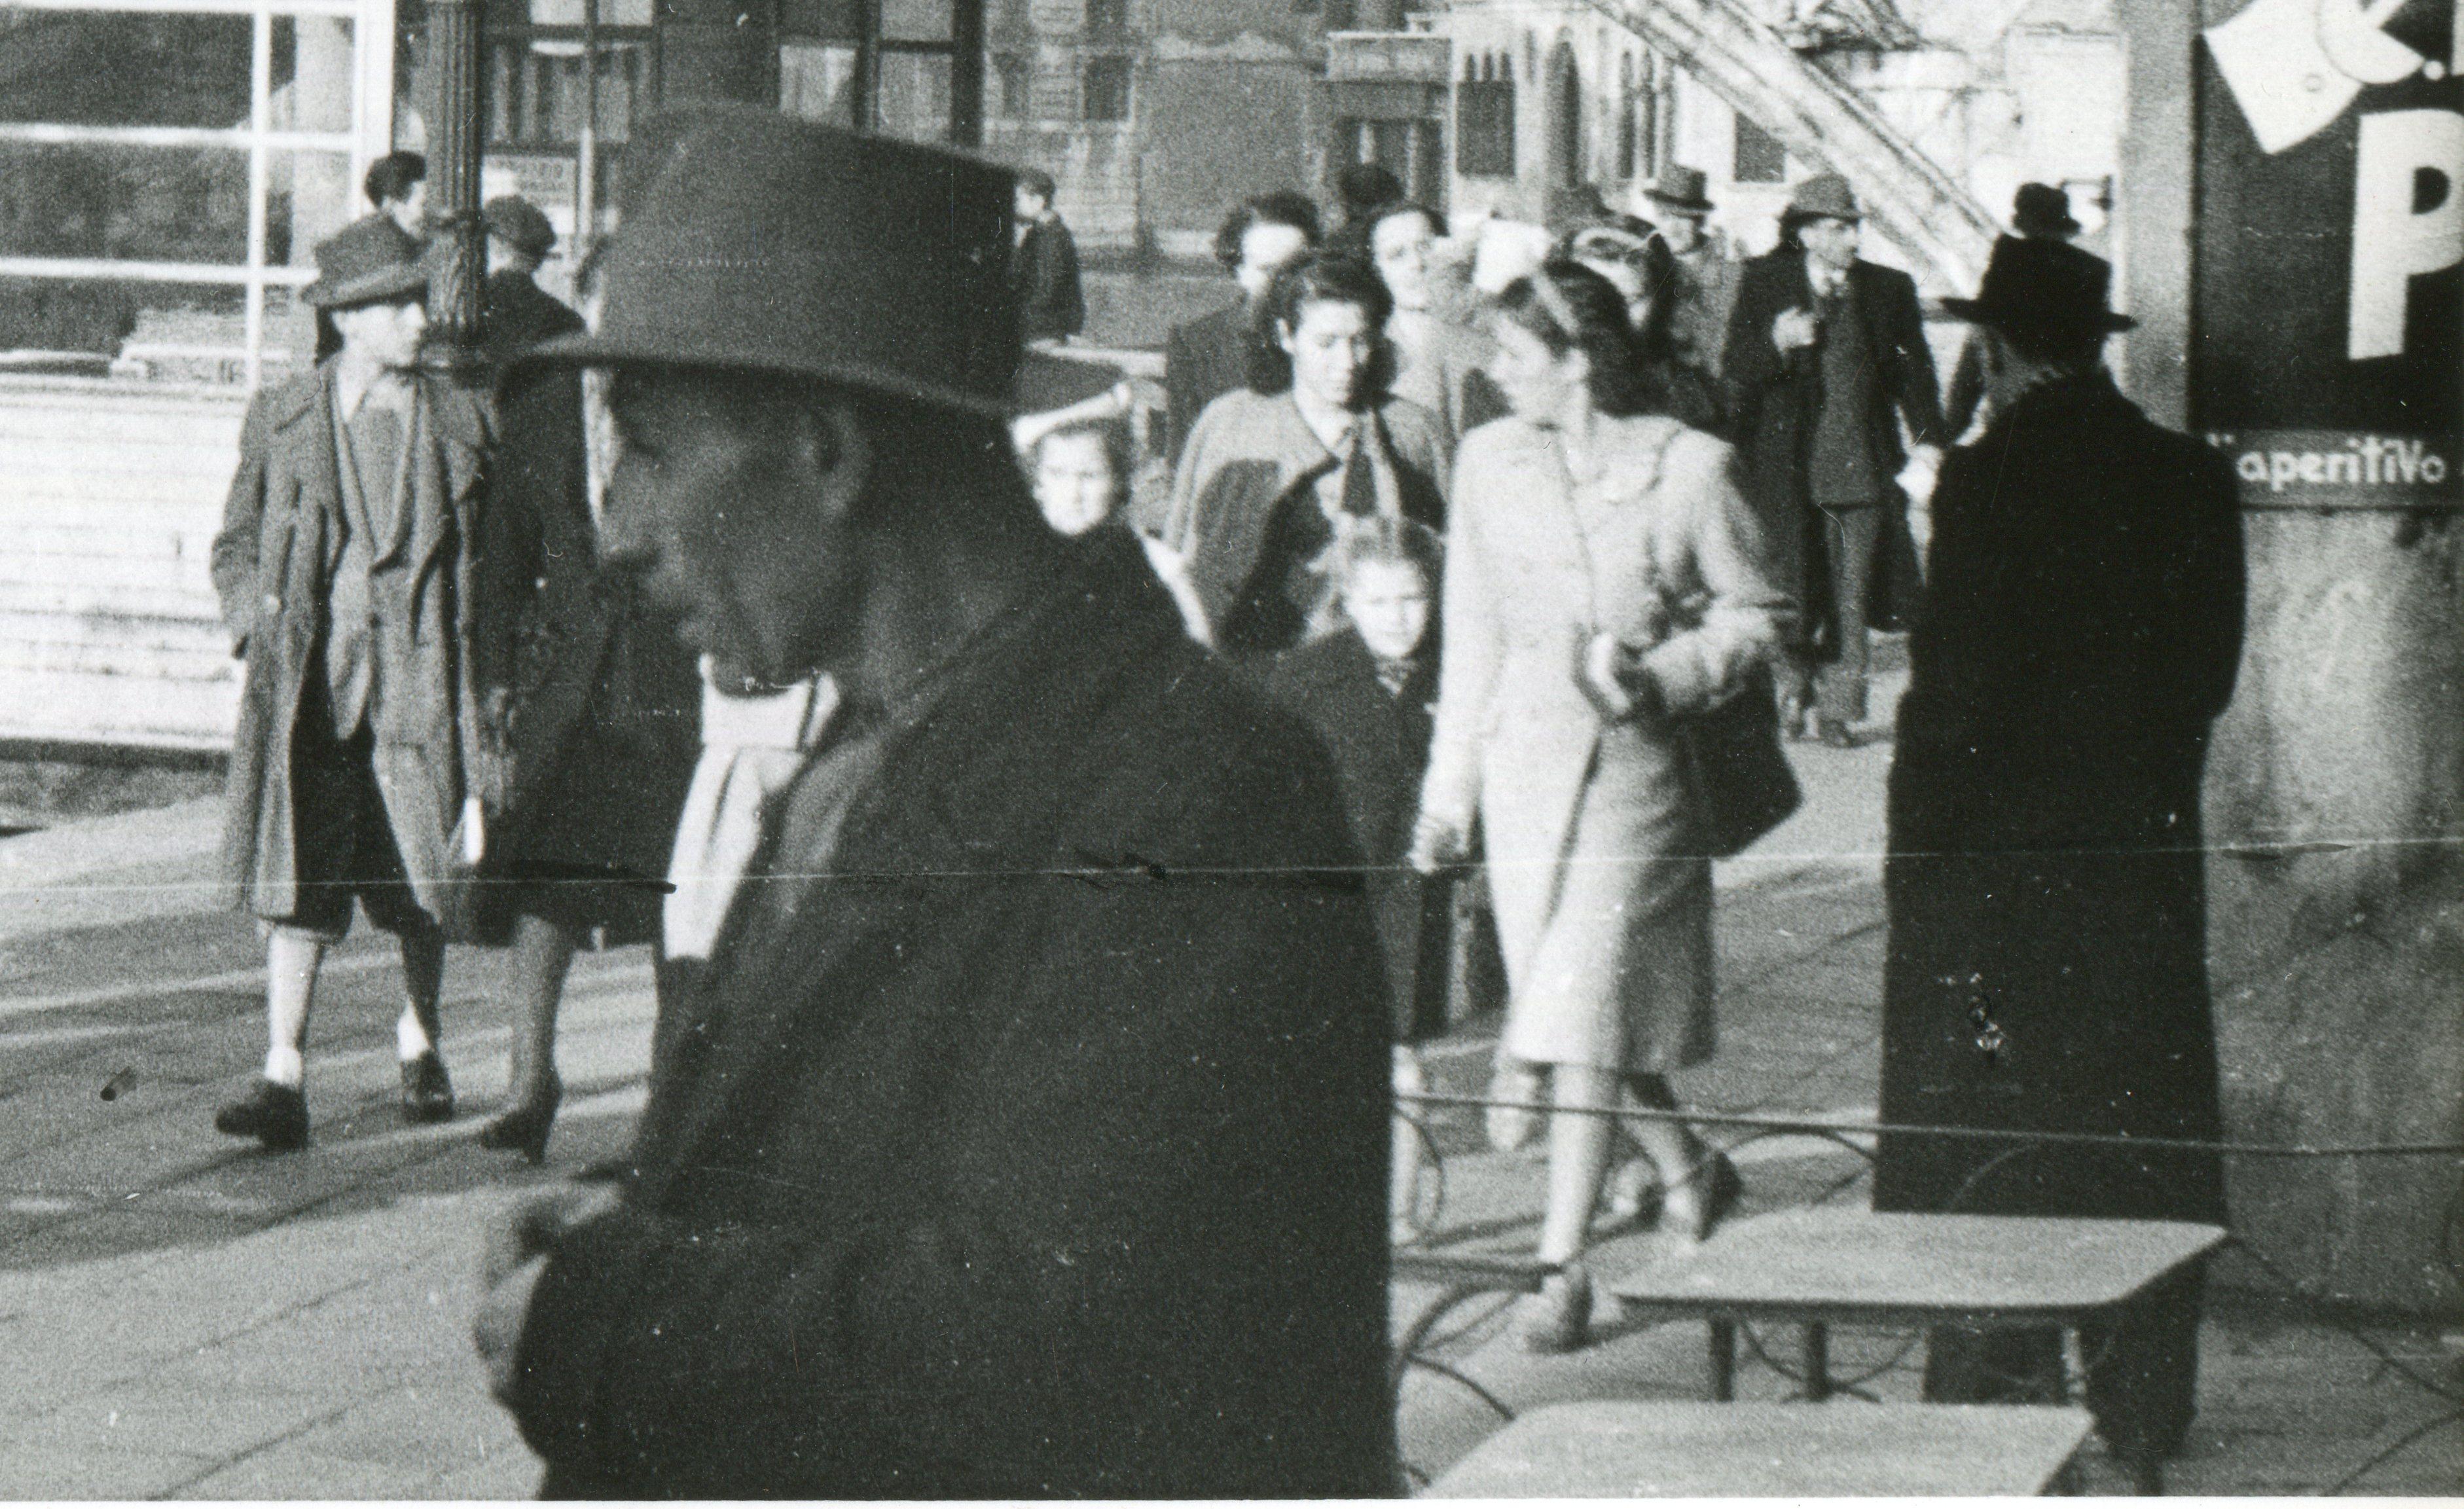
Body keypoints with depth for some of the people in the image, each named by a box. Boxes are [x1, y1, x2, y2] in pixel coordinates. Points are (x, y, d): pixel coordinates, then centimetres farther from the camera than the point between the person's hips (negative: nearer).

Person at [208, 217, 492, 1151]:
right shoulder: (280, 420, 5)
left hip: (418, 682, 1)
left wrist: (485, 681, 8)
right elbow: (235, 547, 14)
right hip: (309, 685, -1)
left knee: (424, 881, 8)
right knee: (296, 876, -10)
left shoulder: (458, 423, 7)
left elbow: (492, 561, 14)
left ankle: (418, 1038, 33)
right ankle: (283, 1082, -12)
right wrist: (257, 621, -5)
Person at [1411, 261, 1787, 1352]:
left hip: (1634, 768, -4)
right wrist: (1448, 789, 11)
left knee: (1584, 1015, -10)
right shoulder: (1490, 461, 4)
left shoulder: (1687, 466, -8)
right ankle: (1688, 1171, 34)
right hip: (1524, 761, 4)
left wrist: (1664, 677, -15)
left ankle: (1562, 1264, -4)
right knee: (1561, 1008, 9)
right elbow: (1472, 636, 11)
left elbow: (1755, 612, 2)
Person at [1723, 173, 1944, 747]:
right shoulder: (1763, 284, 3)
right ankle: (1793, 692, 20)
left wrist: (1928, 438, -4)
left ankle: (1837, 705, 10)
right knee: (1795, 587, 1)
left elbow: (1913, 369, 9)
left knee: (1851, 591, 2)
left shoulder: (1889, 289, 8)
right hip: (1789, 464, -2)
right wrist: (1777, 344, -20)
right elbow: (1739, 369, 1)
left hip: (1864, 462, 2)